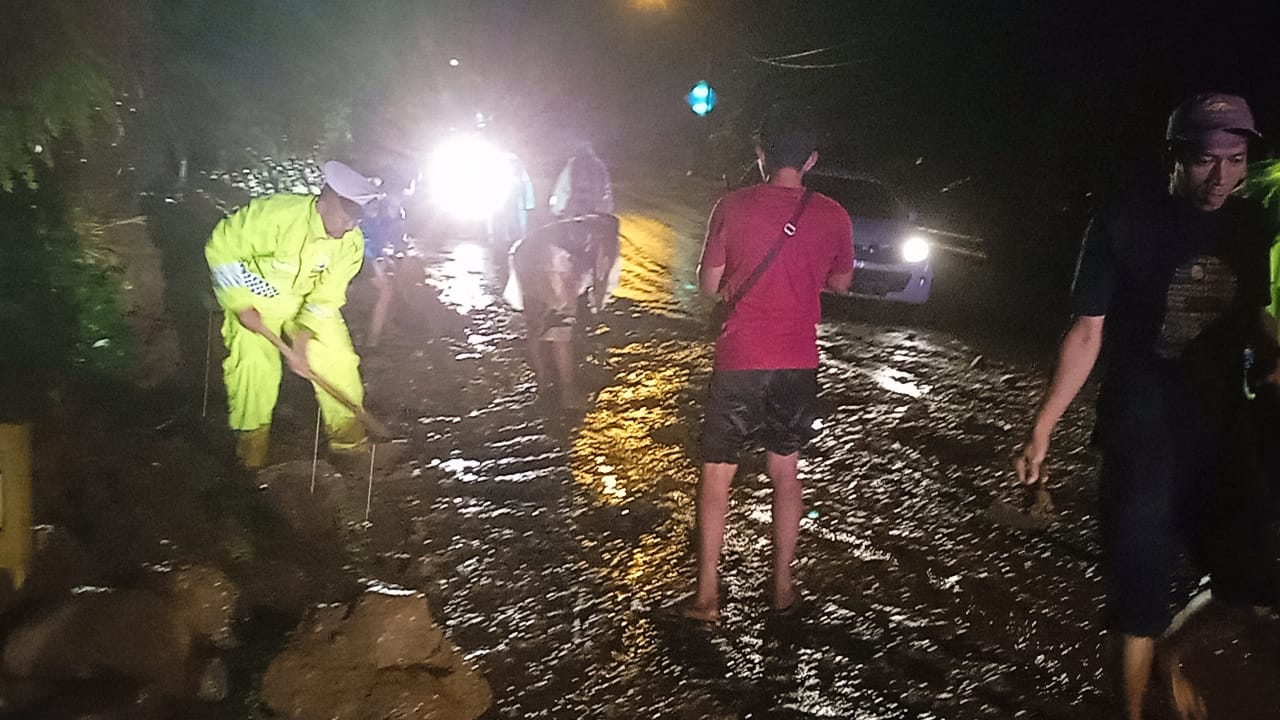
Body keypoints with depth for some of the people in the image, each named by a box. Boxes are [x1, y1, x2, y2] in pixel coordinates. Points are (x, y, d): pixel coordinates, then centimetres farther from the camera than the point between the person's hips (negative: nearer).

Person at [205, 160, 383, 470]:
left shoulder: (351, 243, -16)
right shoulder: (276, 214, -32)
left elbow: (327, 297, -12)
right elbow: (222, 248, -22)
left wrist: (303, 338, -23)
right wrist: (242, 307, -23)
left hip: (306, 300, 4)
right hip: (255, 294, -3)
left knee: (337, 352, -10)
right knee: (254, 356, -21)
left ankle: (345, 427, 9)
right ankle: (251, 432, 2)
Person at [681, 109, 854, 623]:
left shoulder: (733, 206, -8)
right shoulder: (832, 216, -2)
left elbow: (710, 285, -2)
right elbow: (841, 284, 13)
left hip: (739, 361, -2)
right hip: (798, 363, 3)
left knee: (716, 476, 8)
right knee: (785, 472, 18)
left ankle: (707, 596, 11)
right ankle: (783, 586, 26)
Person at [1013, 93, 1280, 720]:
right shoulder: (1124, 224, -9)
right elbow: (1087, 332, -7)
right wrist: (1042, 427, -10)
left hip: (1226, 435, 4)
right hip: (1140, 439, -4)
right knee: (1138, 591, 3)